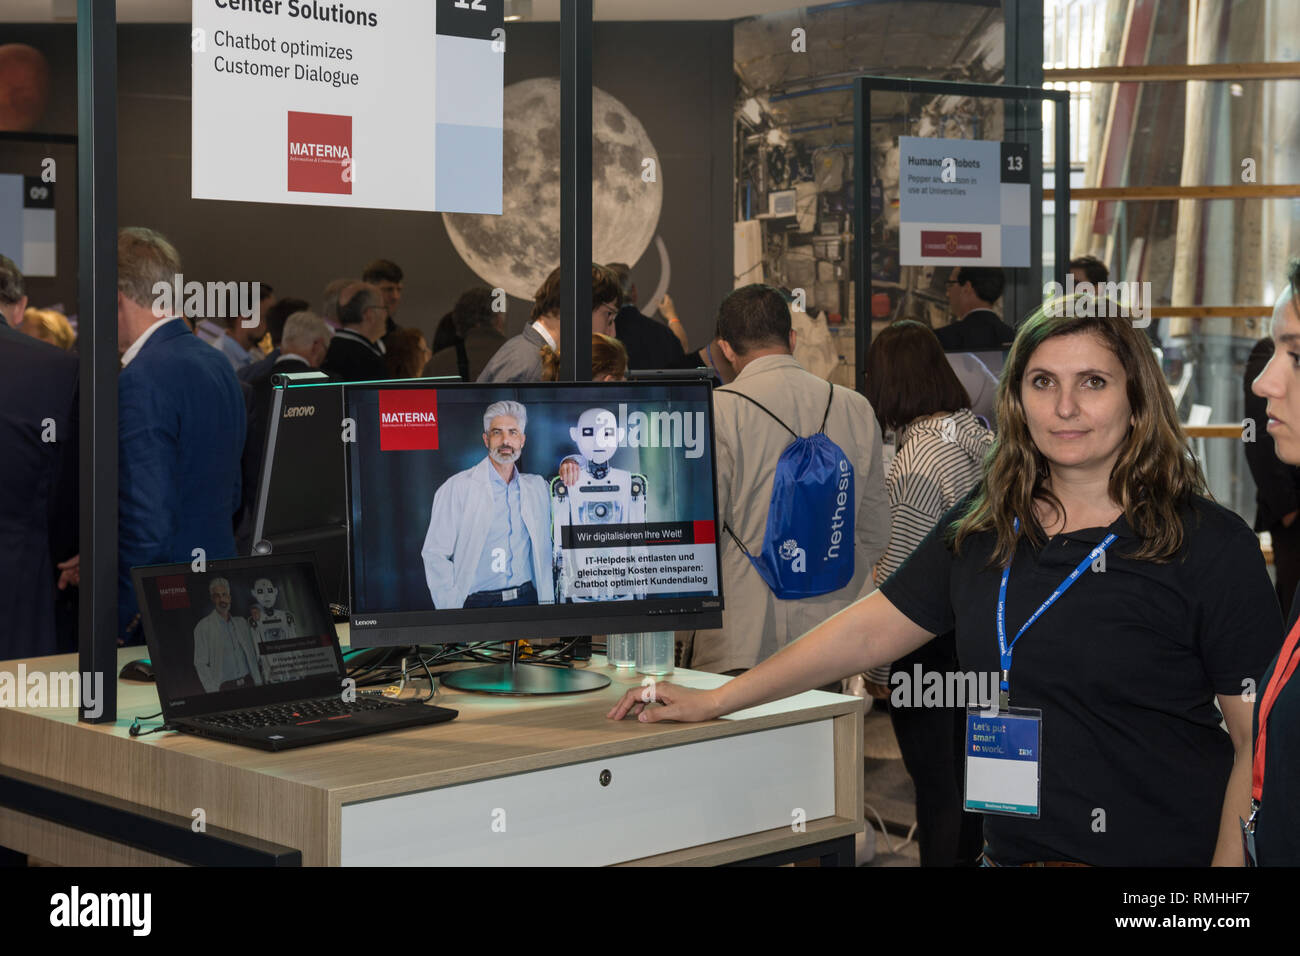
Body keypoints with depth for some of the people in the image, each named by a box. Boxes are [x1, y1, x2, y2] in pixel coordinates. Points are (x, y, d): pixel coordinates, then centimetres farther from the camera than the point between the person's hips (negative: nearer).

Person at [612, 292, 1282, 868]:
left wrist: (1229, 861, -18)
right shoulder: (980, 529, 5)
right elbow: (868, 630, 11)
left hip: (1164, 856, -4)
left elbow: (1262, 740, -9)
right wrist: (714, 701, 12)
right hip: (1012, 848, 4)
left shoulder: (1212, 546, -9)